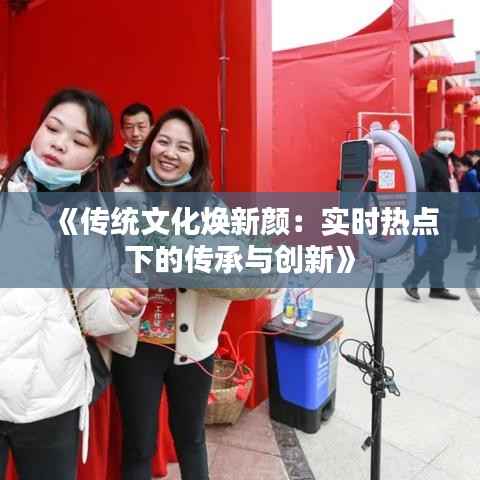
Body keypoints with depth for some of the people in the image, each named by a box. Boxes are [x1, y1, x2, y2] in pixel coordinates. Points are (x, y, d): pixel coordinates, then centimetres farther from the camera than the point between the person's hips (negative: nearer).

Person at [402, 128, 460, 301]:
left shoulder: (450, 159, 17)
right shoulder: (428, 158, -11)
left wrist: (454, 206, 16)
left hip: (449, 210, 9)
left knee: (443, 251, 11)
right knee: (436, 250, -10)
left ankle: (437, 288, 19)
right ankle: (411, 282, 3)